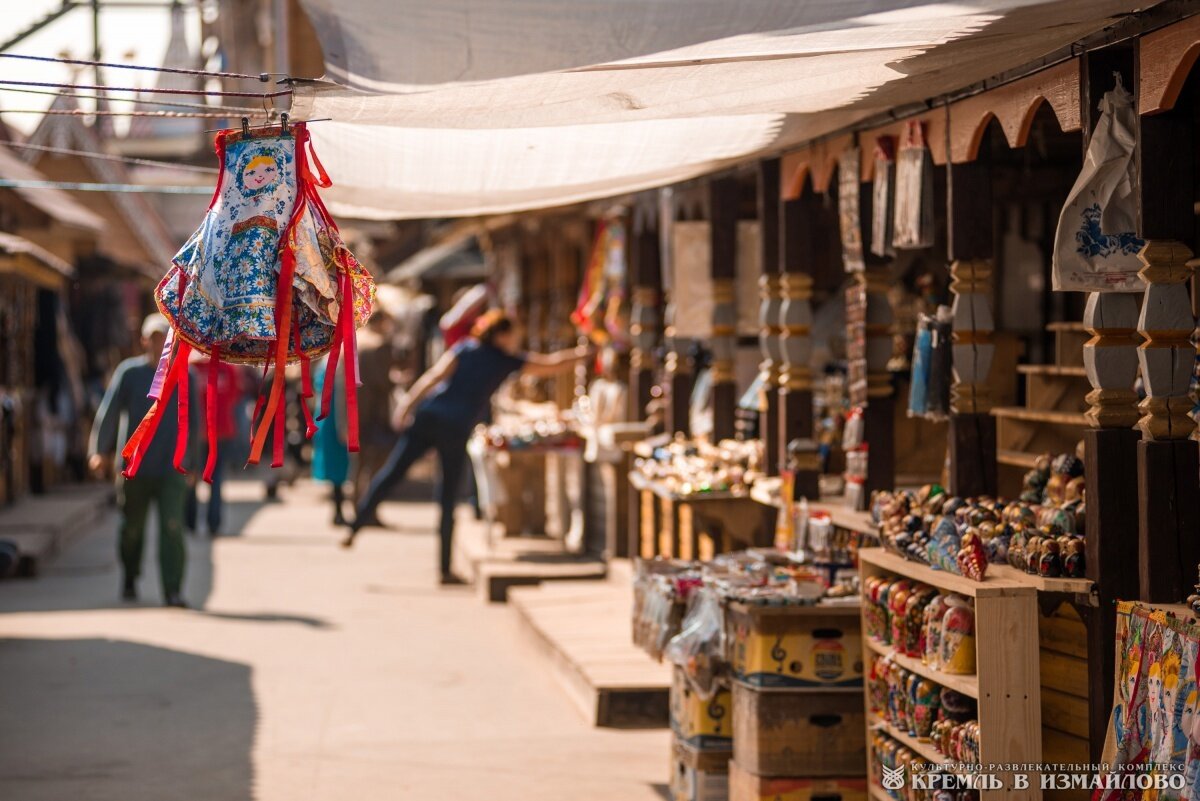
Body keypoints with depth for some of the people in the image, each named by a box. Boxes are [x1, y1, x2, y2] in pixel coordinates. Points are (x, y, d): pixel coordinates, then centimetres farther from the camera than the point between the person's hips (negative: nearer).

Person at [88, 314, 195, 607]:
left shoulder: (184, 377, 7)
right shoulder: (129, 372, 1)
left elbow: (192, 422, 14)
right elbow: (108, 412, -2)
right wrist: (99, 451, -12)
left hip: (171, 469, 0)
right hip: (134, 468, 0)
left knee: (172, 526, -12)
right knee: (132, 528, 11)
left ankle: (173, 591, -13)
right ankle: (130, 578, 35)